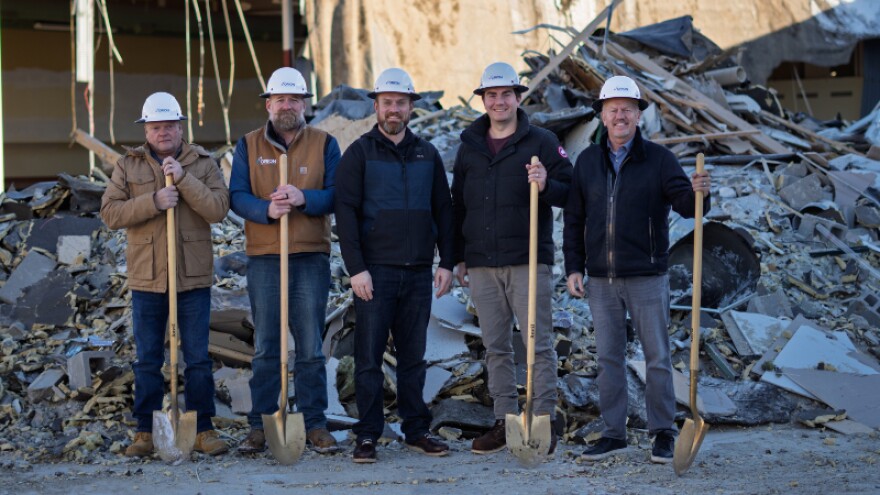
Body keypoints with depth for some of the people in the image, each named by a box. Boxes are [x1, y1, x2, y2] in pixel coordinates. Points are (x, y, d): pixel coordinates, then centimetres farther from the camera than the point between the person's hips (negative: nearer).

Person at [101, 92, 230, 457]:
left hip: (194, 277, -1)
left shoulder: (202, 164, 5)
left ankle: (203, 430, 10)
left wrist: (183, 180, -17)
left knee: (198, 358, 3)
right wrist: (153, 202, -18)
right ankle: (146, 432, 13)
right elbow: (110, 212, -5)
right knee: (147, 360, 6)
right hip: (146, 277, 1)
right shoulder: (127, 166, 6)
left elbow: (219, 208, -9)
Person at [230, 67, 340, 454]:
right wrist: (266, 210, -20)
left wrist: (304, 198, -20)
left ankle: (315, 424, 10)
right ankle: (260, 426, 8)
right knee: (265, 348, 3)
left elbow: (336, 194, -1)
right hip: (264, 258, 0)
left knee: (311, 348, 3)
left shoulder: (324, 144, 7)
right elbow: (237, 196, 0)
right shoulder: (248, 146, 8)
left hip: (312, 258, 0)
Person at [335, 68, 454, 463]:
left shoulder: (427, 154, 12)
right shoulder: (360, 153, 0)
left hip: (418, 272, 3)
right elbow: (346, 213, -5)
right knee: (369, 357, -2)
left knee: (413, 357, 9)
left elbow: (443, 211, 15)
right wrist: (356, 268, -12)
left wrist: (447, 263, 7)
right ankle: (368, 436, 4)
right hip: (375, 271, -3)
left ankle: (416, 431, 15)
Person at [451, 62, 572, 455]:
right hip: (482, 264, 4)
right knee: (495, 347, 8)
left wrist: (546, 185, -22)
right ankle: (504, 421, 15)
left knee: (538, 343, -4)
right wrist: (458, 257, 16)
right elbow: (458, 205, 20)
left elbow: (570, 192, 0)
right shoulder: (469, 146, 13)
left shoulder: (542, 141, 1)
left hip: (528, 260, -4)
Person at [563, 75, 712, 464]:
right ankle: (613, 433, 16)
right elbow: (574, 219, 11)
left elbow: (683, 203, -11)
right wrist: (573, 268, 5)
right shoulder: (587, 162, 8)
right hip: (601, 281, 3)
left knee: (657, 356, 2)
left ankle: (663, 434, 10)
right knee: (609, 358, 8)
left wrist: (697, 192, -34)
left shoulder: (658, 159, -1)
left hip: (647, 277, -3)